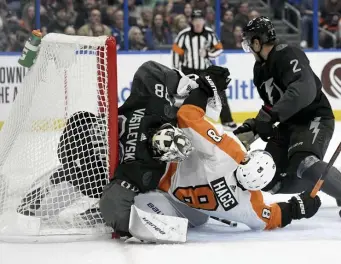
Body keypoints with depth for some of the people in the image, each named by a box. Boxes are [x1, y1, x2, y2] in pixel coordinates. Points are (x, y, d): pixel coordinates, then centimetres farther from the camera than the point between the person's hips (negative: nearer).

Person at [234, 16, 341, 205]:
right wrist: (252, 126, 9)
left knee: (304, 164, -36)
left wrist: (269, 115, -39)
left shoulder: (287, 55, -19)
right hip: (288, 124, 10)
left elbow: (304, 91, -35)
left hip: (314, 119, -10)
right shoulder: (260, 68, 10)